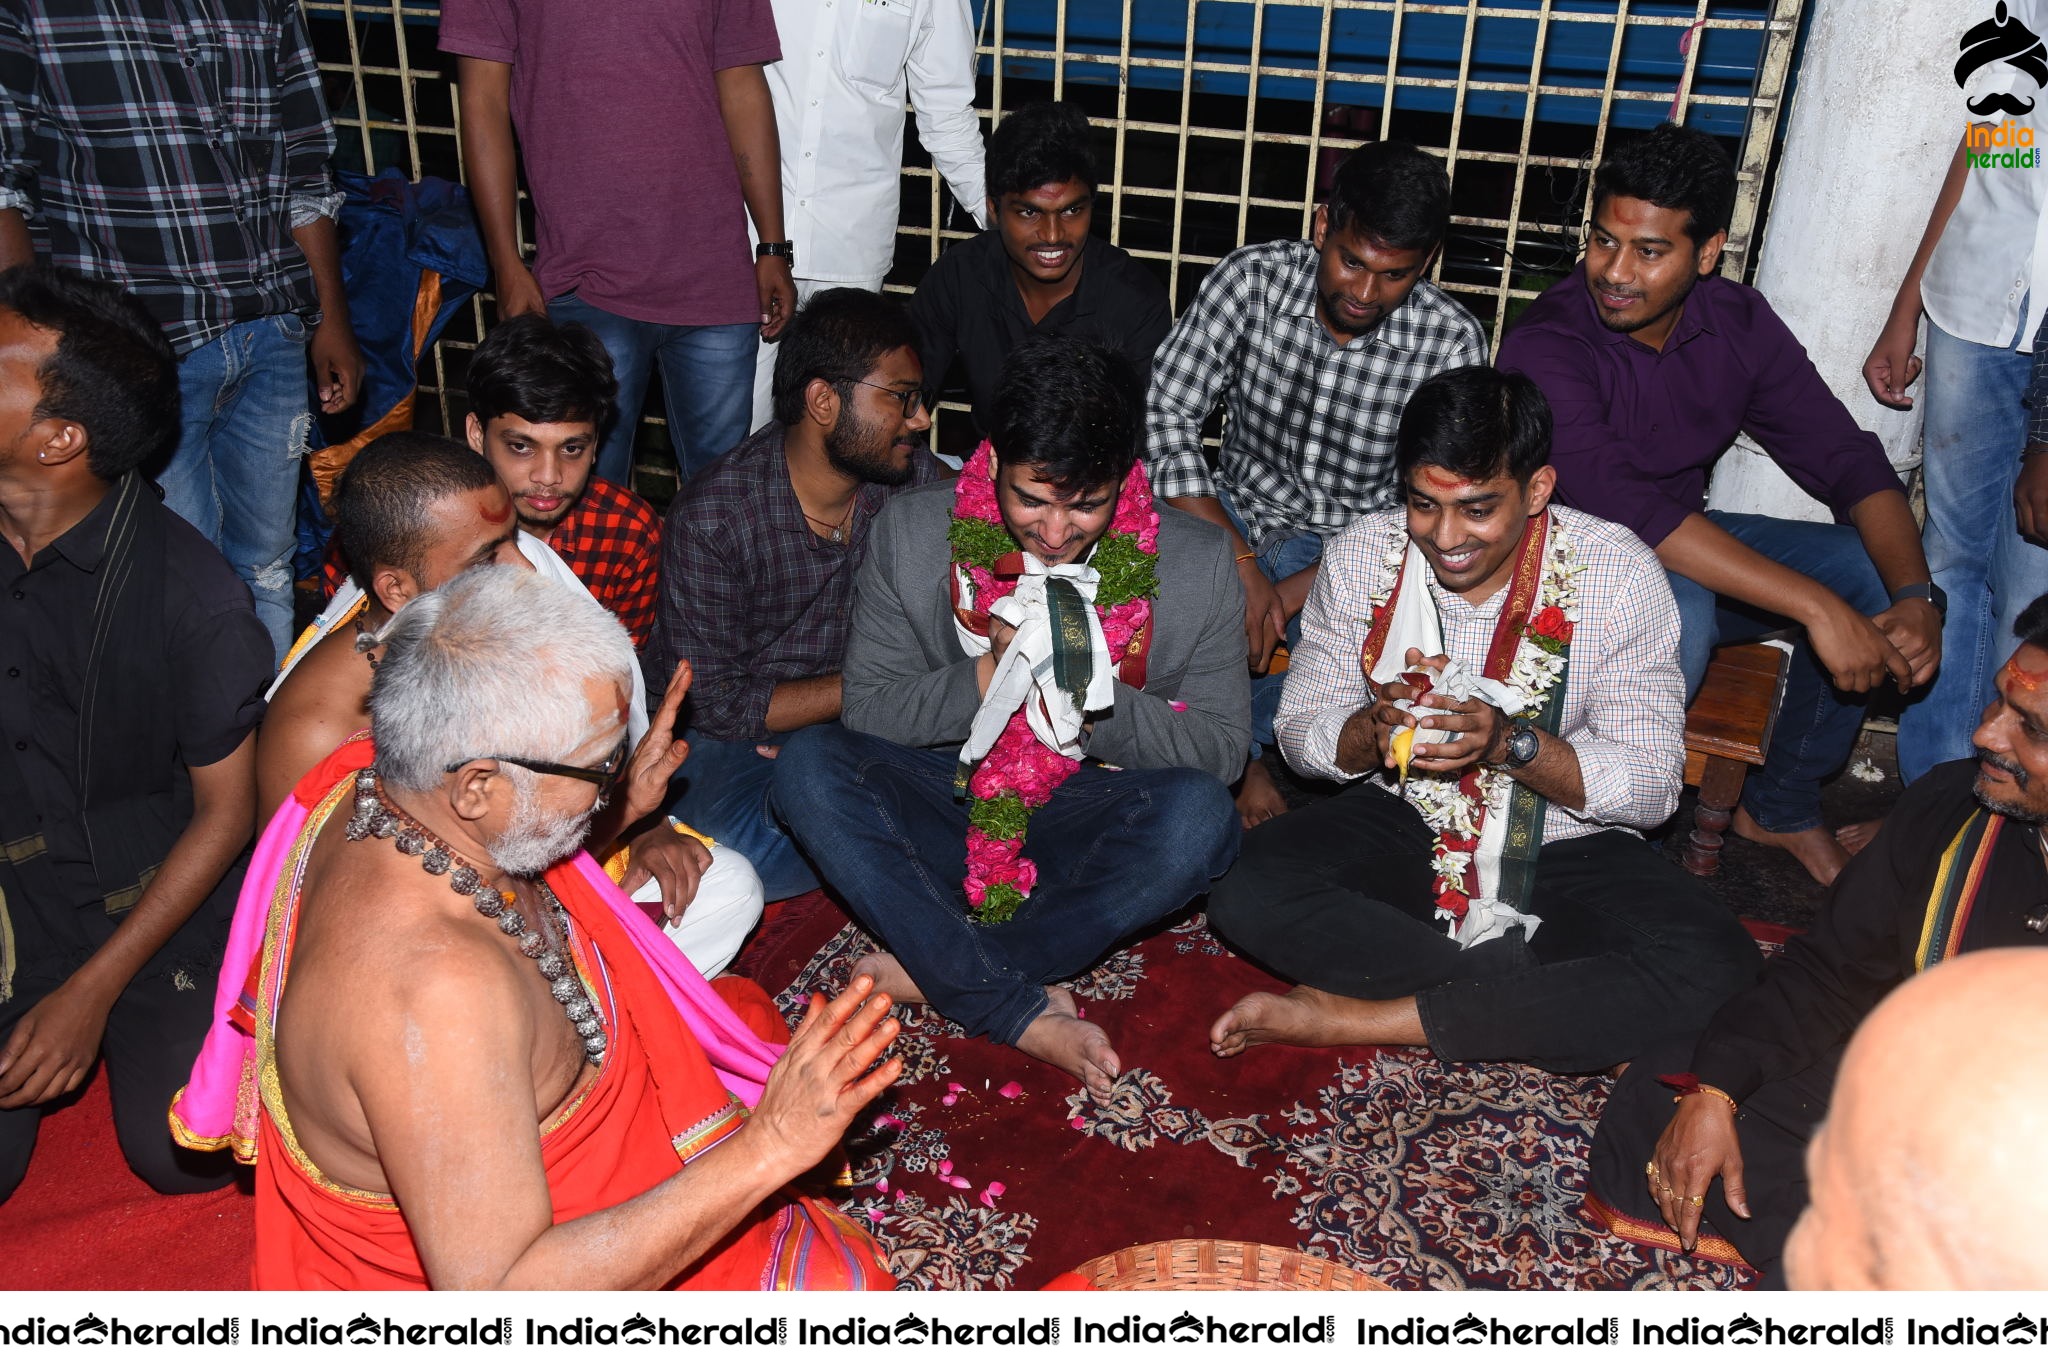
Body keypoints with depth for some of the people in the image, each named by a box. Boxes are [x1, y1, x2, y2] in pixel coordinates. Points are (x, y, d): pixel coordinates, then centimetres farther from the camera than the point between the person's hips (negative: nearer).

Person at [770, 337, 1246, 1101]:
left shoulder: (1197, 565, -8)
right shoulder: (912, 532, -7)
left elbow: (1221, 751, -6)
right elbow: (868, 711, -5)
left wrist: (1095, 699, -22)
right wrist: (990, 675, -23)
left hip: (1086, 823, -1)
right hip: (948, 800, 1)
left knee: (1199, 815, -31)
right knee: (808, 766, -25)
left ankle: (932, 971, -23)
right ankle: (1025, 1012, -28)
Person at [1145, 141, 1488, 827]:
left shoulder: (1450, 342, -15)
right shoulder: (1251, 278, -13)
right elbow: (1166, 415, -16)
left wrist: (1287, 594, -28)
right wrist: (1241, 565, -26)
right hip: (1235, 510, 1)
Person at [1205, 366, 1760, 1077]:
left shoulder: (1619, 575, -13)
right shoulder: (1360, 557, -7)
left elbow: (1653, 787, -11)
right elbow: (1301, 730, 0)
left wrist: (1511, 742, -28)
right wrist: (1379, 728, -23)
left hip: (1564, 849, -1)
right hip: (1402, 824, 2)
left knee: (1715, 969, -30)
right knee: (1248, 896, -28)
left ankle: (1361, 1016, -25)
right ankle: (1579, 1018, -20)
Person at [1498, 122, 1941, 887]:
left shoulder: (1739, 326, -4)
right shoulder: (1546, 348, -24)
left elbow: (1849, 462, -4)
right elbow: (1624, 509, -36)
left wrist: (1915, 597, -23)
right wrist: (1815, 607, -39)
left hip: (1685, 547, 7)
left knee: (1876, 571, -8)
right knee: (1679, 611, -36)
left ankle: (1781, 808, 9)